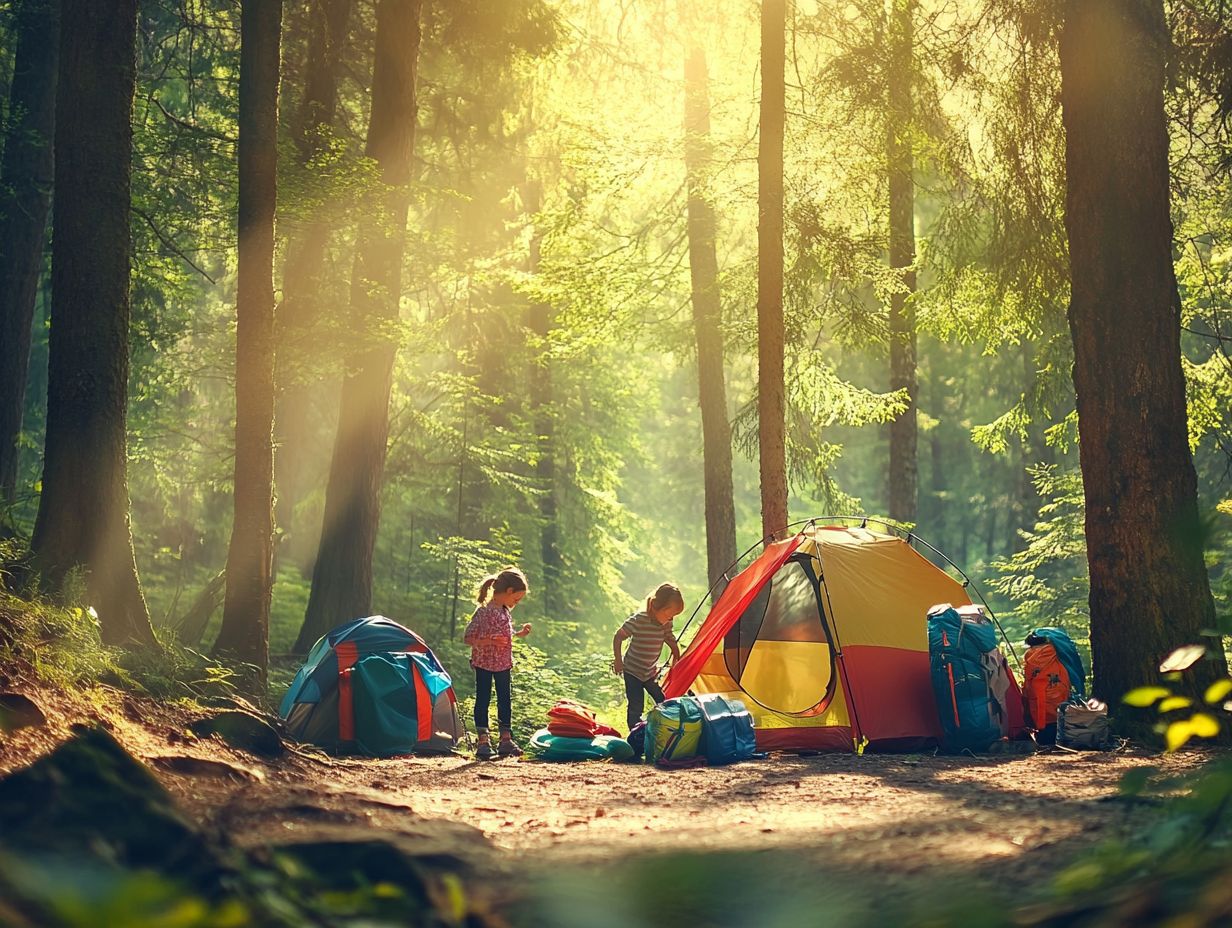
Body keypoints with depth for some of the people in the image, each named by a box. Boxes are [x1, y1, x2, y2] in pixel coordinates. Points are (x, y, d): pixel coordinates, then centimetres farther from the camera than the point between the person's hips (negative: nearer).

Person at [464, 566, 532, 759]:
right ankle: (483, 741, 5)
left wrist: (519, 633, 7)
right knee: (482, 700, 1)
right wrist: (491, 641, -30)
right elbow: (468, 638, -22)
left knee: (505, 700, 11)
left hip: (503, 665, 8)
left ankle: (506, 739, 19)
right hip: (484, 664, -8)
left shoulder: (505, 612, 5)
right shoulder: (484, 612, -20)